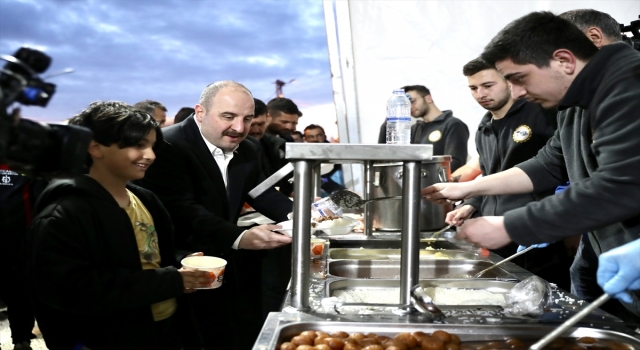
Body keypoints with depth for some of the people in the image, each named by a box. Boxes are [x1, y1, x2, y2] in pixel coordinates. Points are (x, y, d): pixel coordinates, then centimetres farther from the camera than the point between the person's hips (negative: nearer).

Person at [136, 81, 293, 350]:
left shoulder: (248, 150, 6)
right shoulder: (168, 146, -22)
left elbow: (261, 193, 7)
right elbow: (184, 211, -32)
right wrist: (240, 238, -47)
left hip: (231, 270, 8)